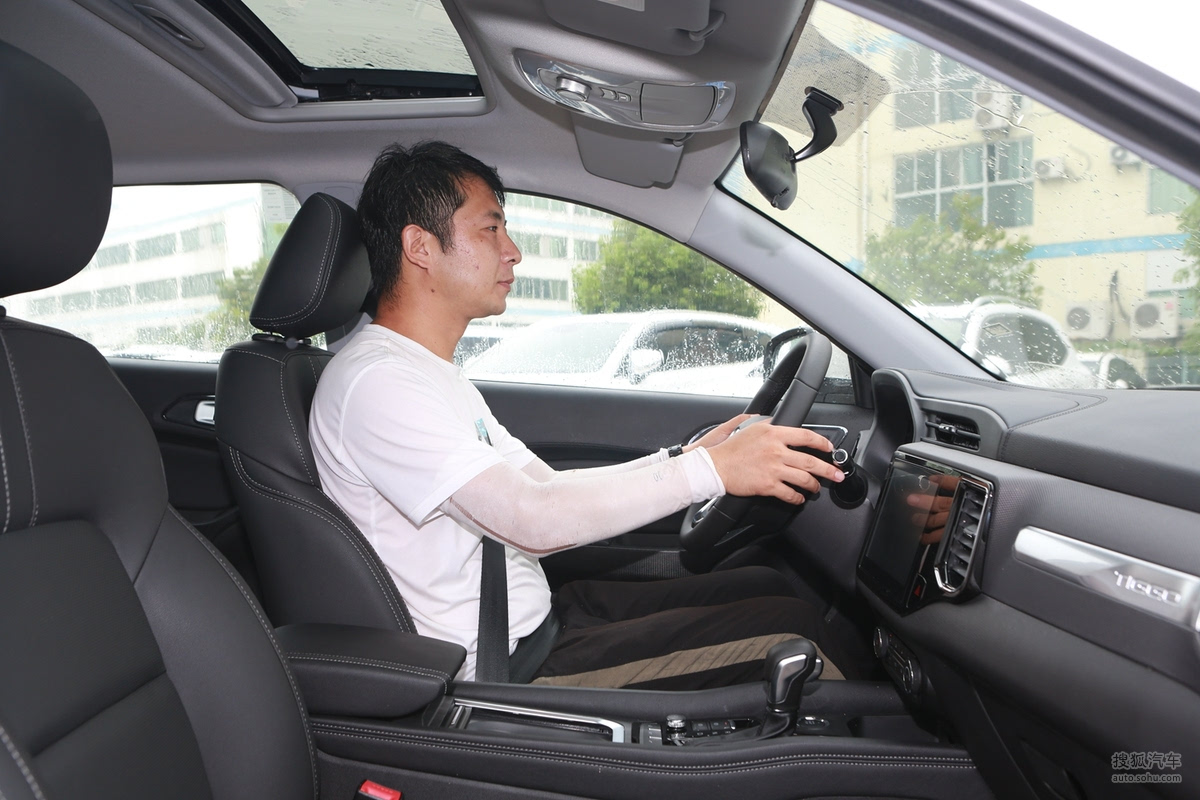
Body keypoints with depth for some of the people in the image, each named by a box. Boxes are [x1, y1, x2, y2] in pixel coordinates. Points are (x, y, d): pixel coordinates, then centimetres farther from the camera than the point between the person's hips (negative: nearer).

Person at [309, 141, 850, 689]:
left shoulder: (429, 374, 15)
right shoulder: (375, 382, -19)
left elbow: (547, 485, 13)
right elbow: (532, 519, -28)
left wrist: (683, 457, 3)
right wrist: (710, 470, -24)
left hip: (539, 618, 10)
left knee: (770, 586, 7)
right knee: (788, 631, -14)